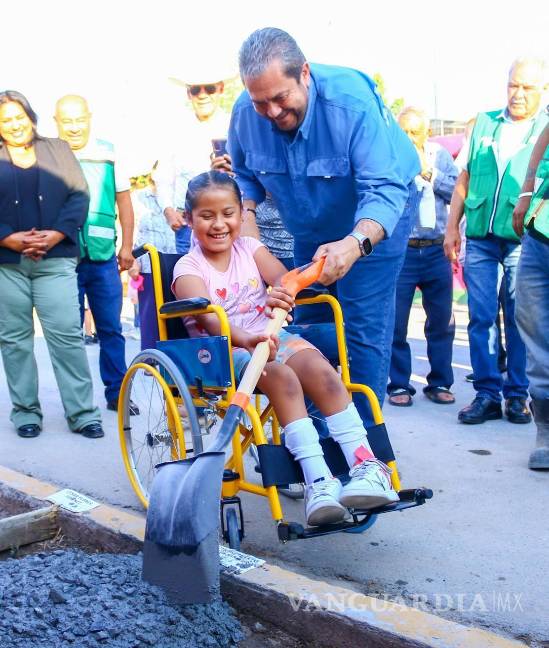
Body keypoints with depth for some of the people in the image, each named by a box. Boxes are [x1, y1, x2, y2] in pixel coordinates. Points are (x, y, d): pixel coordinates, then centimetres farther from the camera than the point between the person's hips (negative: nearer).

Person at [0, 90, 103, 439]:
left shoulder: (58, 150, 13)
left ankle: (82, 412, 0)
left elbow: (79, 195, 4)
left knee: (67, 334, -6)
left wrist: (56, 234, -10)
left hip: (55, 259, -1)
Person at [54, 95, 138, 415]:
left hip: (103, 257, 1)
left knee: (111, 329, 7)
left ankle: (117, 393, 19)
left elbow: (124, 200, 9)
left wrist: (127, 247, 9)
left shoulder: (108, 153, 3)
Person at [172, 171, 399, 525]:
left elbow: (282, 278, -11)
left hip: (270, 336, 4)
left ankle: (367, 467, -32)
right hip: (223, 350, -3)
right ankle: (319, 482, -40)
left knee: (323, 372, -27)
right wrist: (247, 339, -44)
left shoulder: (249, 248, 10)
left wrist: (281, 293, -39)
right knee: (282, 377, -35)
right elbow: (210, 320, -22)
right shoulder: (189, 268, -3)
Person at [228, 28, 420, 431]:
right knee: (307, 326, 6)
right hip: (310, 230, 5)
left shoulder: (352, 102, -34)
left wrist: (355, 243, -57)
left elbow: (385, 189, -39)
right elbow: (245, 174, 3)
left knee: (364, 329, -13)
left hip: (375, 220, -5)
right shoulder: (246, 113, -17)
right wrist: (246, 210, -19)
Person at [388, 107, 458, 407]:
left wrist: (429, 173, -9)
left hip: (437, 251, 3)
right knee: (395, 323, 1)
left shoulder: (440, 155, 9)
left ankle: (439, 383, 22)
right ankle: (399, 385, 14)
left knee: (442, 321, 9)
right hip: (399, 252, -3)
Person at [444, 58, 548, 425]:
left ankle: (518, 395, 12)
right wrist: (452, 227, 10)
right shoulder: (485, 123, 15)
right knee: (481, 318, 1)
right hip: (480, 238, 2)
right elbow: (465, 178, 16)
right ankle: (487, 394, 7)